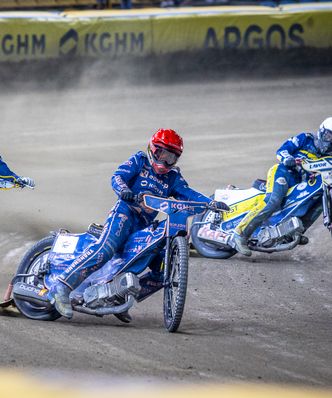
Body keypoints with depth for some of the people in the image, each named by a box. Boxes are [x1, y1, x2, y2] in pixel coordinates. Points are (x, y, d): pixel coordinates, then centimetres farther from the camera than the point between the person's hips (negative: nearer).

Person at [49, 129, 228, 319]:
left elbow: (187, 193, 5)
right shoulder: (139, 161, 7)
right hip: (125, 213, -6)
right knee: (105, 248, -31)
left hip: (145, 225, 7)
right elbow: (118, 177, -6)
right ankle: (62, 287, -37)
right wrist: (123, 189, -30)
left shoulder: (173, 177, 19)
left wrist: (211, 202, -13)